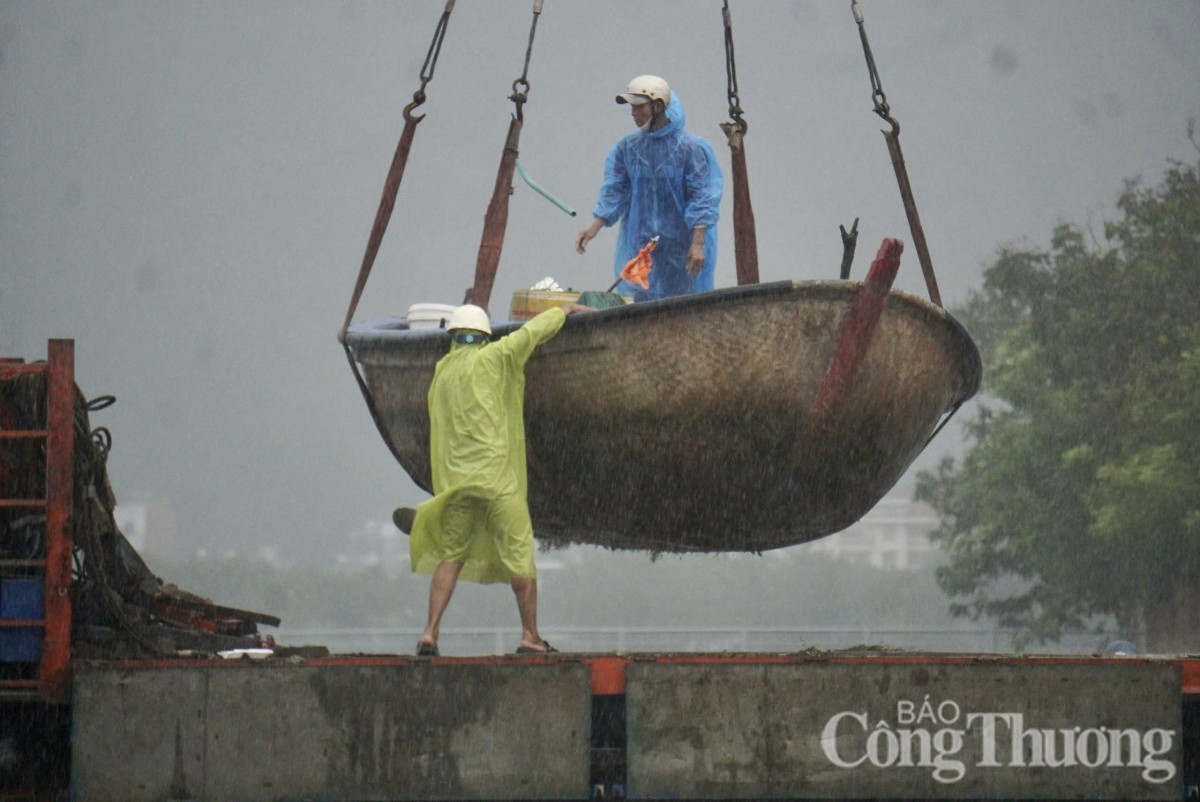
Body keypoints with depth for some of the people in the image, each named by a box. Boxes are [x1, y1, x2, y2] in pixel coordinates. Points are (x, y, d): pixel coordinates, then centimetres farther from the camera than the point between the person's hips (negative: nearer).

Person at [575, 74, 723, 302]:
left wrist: (698, 243, -18)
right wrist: (595, 227, -5)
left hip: (680, 246, -4)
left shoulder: (691, 147, -9)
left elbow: (702, 197, -11)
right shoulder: (627, 147, 4)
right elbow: (614, 190, 7)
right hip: (638, 245, 4)